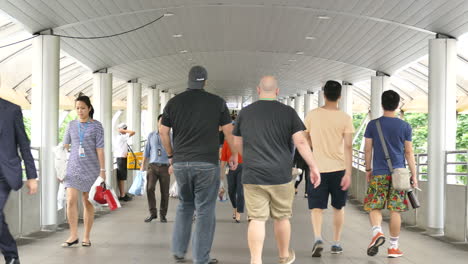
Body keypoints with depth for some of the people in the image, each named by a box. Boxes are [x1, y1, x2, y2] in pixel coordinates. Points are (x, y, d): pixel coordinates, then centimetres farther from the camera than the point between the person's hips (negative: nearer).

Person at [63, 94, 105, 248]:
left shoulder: (96, 126, -1)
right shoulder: (72, 125, 8)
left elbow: (99, 149, -4)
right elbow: (65, 146, 12)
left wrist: (102, 170, -8)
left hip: (90, 168, -2)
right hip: (73, 167, 2)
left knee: (88, 202, 4)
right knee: (71, 201, -8)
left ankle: (86, 237, 12)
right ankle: (73, 236, 1)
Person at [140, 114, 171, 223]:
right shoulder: (151, 135, 11)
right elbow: (147, 152, 16)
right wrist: (143, 166, 13)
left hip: (165, 166, -1)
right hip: (152, 166, 1)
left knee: (165, 192, 2)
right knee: (149, 188, -13)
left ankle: (163, 214, 15)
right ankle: (152, 213, -2)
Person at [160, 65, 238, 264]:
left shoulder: (174, 102, 5)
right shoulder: (217, 102, -1)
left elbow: (163, 132, 7)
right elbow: (229, 131, 2)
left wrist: (171, 155, 19)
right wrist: (234, 154, 16)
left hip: (180, 163, 3)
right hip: (207, 163, -3)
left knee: (184, 205, 20)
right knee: (205, 210, 2)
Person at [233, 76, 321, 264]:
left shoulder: (245, 113, 5)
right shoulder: (288, 112, -1)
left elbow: (237, 144, 15)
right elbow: (301, 142, -9)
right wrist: (313, 167, -4)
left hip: (252, 176, 1)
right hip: (281, 176, -1)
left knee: (257, 219, 1)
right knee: (282, 217, 15)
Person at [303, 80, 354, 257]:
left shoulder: (312, 115, -2)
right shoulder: (345, 118, -6)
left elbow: (306, 141, 7)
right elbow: (348, 146, -11)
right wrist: (348, 173, -10)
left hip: (318, 168, 0)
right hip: (339, 168, 0)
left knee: (316, 207, 3)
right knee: (338, 207, 16)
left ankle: (318, 239, -19)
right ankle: (336, 243, 22)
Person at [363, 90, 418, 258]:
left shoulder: (372, 125, 1)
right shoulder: (405, 127, 1)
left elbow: (368, 149, 4)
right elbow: (409, 152, 2)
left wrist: (368, 169, 15)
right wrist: (414, 175, 7)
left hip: (378, 173, 0)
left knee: (374, 207, 7)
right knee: (395, 210, 5)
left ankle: (377, 232, -21)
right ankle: (393, 247, 9)